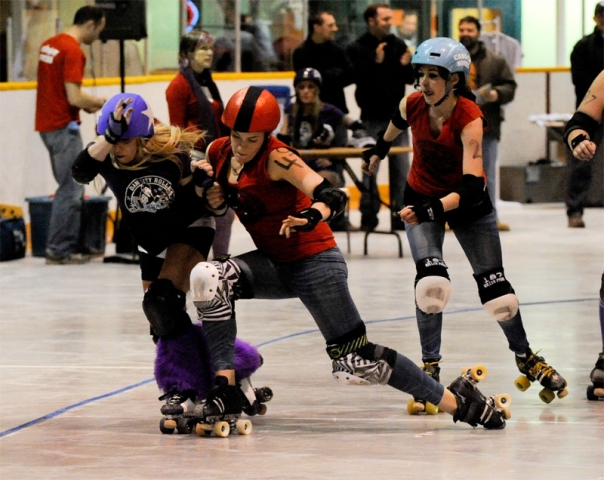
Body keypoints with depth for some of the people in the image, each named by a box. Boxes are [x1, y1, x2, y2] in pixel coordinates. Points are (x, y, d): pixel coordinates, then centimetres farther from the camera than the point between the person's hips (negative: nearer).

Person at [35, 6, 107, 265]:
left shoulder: (50, 44, 11)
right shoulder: (73, 51, -17)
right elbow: (74, 98, -21)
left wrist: (87, 103, 14)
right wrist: (97, 102, -3)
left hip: (47, 124, 9)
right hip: (64, 127, -9)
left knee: (71, 188, 14)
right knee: (71, 190, -3)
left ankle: (69, 246, 16)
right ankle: (59, 250, -1)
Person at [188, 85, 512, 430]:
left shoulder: (276, 158, -21)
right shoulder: (219, 153, -3)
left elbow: (333, 196, -33)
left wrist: (311, 216, -56)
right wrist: (213, 197, -9)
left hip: (314, 262, -7)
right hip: (272, 263, 7)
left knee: (356, 363, -8)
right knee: (208, 278, -19)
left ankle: (456, 400, 6)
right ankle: (225, 393, -16)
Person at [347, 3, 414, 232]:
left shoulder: (398, 45, 7)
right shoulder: (357, 48, -5)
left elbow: (410, 79, 10)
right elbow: (359, 79, -16)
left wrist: (406, 66, -10)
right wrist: (376, 62, -25)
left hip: (397, 115, 4)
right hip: (372, 116, -4)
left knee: (401, 167, 3)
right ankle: (369, 216, 5)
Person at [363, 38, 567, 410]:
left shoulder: (470, 118, -31)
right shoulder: (413, 106, -19)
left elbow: (472, 185, -39)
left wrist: (435, 208, -54)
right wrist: (379, 150, 27)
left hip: (467, 201, -2)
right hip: (422, 196, 2)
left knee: (494, 286, 1)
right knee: (431, 282, -19)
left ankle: (526, 357, 24)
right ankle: (431, 366, -8)